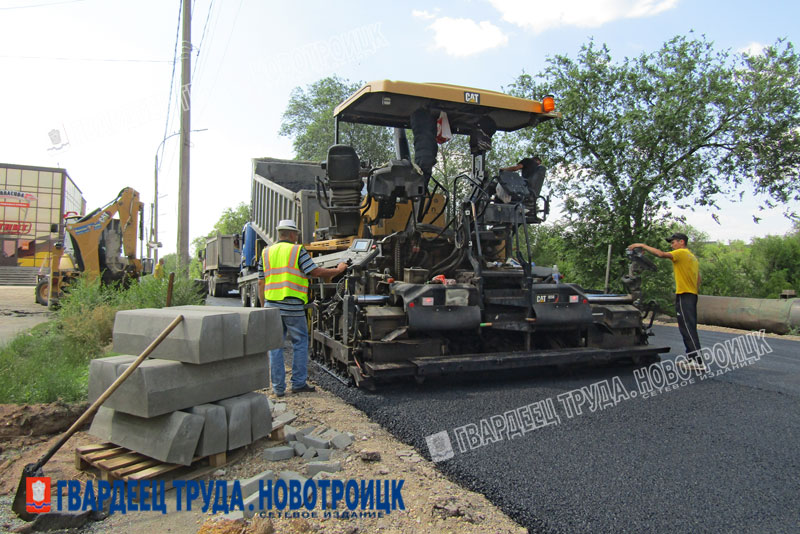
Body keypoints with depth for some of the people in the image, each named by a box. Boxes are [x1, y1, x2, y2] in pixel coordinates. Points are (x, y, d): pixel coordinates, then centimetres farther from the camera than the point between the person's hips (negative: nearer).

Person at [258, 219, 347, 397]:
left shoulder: (266, 253, 13)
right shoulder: (298, 251, -3)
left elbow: (261, 283, 12)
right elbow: (317, 272, -7)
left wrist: (264, 306, 17)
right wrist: (339, 270, 7)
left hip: (272, 305, 5)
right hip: (293, 307, -4)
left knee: (275, 346, 8)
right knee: (300, 343, 9)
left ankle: (278, 387, 12)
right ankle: (299, 383, 12)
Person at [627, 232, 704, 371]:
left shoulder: (681, 253, -8)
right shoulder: (692, 257, 21)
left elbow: (661, 254, -23)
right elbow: (698, 279, 22)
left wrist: (642, 245, -17)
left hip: (684, 296, -10)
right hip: (692, 296, 10)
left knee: (687, 329, -11)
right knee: (690, 329, 13)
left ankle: (698, 362, -13)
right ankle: (692, 359, 17)